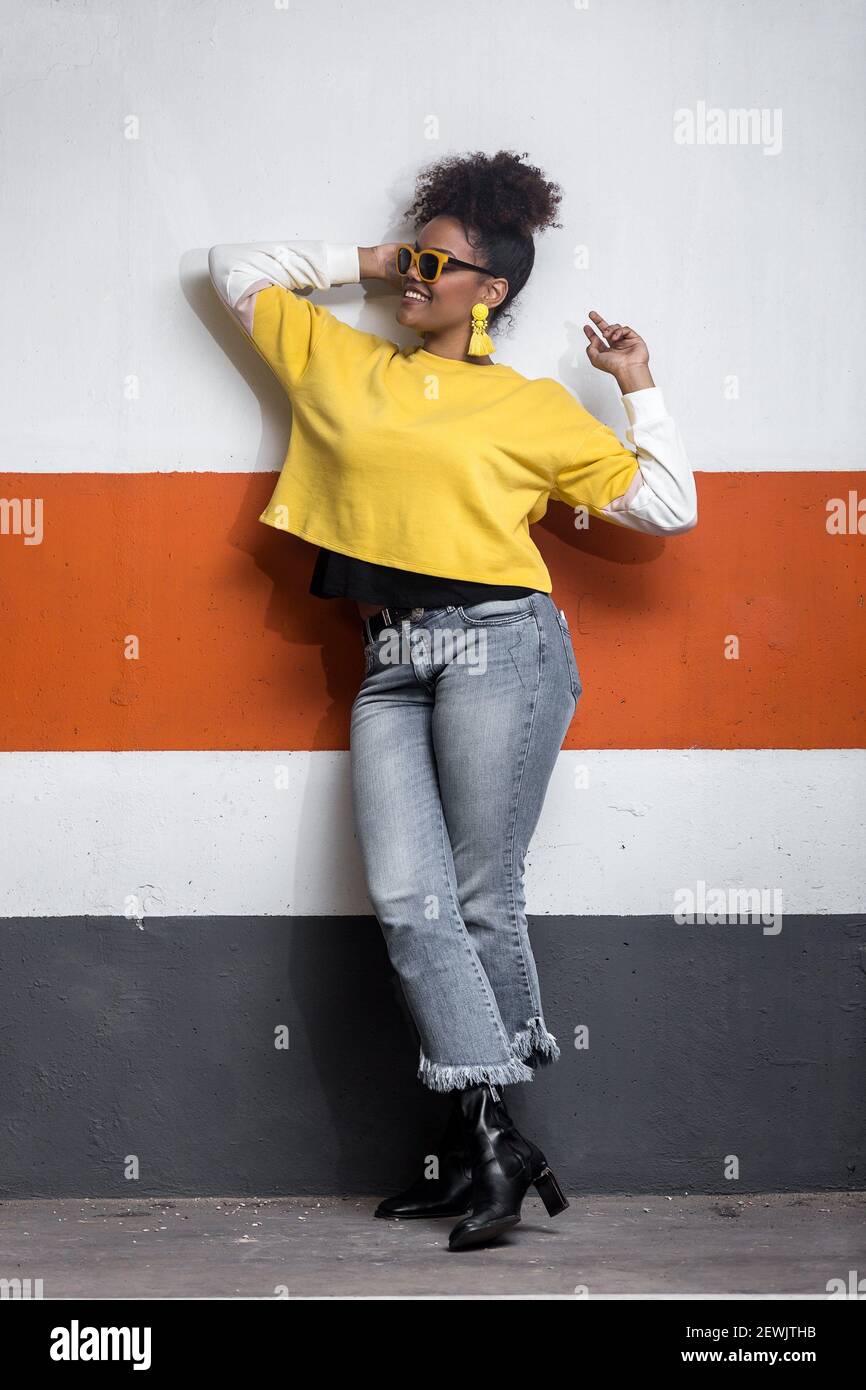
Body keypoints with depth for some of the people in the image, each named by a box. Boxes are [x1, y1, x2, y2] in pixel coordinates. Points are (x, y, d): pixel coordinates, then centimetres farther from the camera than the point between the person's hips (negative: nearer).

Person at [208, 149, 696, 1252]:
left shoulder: (536, 406, 10)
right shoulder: (337, 364, 18)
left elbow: (667, 507, 12)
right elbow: (235, 268, 28)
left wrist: (639, 387, 7)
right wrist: (361, 263, 25)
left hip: (499, 643, -3)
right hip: (390, 664, 3)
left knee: (481, 899, -4)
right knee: (409, 902, -9)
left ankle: (477, 1140, 6)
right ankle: (496, 1143, -5)